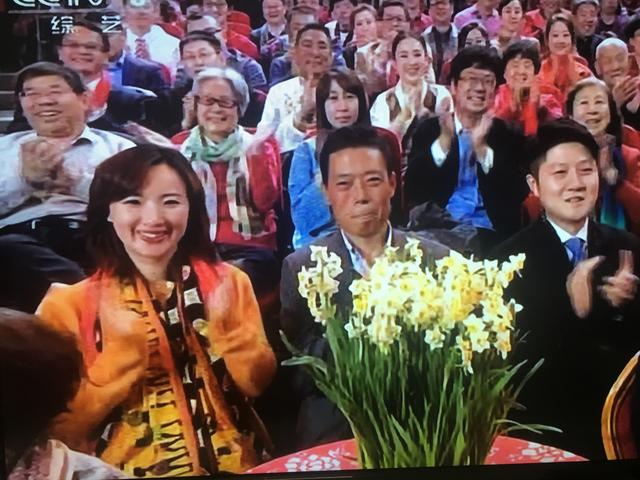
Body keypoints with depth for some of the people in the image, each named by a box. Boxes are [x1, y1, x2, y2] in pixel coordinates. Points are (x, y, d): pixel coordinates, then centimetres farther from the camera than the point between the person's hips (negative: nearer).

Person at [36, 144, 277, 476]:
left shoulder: (227, 282, 2)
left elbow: (258, 384, 1)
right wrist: (122, 353, -16)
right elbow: (61, 429, -5)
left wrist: (226, 327, -14)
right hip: (127, 470, -1)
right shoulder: (68, 304, -3)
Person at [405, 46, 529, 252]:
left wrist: (482, 149, -15)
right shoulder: (429, 128, 9)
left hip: (491, 234, 0)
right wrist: (444, 141, -14)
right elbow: (411, 190, -4)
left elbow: (518, 195, -5)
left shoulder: (507, 134, 9)